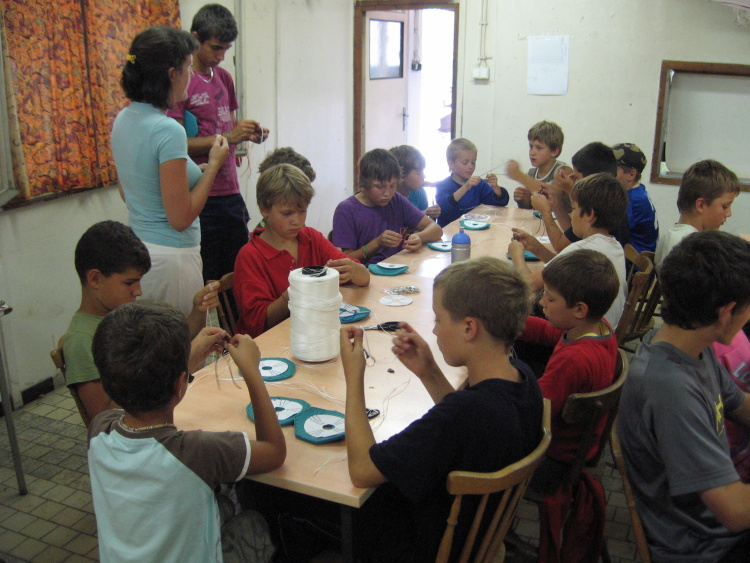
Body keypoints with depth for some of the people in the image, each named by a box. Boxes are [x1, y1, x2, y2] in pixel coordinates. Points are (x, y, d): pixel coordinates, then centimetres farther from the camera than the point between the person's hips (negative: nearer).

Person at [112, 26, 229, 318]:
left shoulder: (123, 119, 6)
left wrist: (194, 170, 17)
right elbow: (181, 218, -19)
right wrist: (214, 164, -10)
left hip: (136, 247, 9)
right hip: (169, 257, -9)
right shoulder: (167, 130, -21)